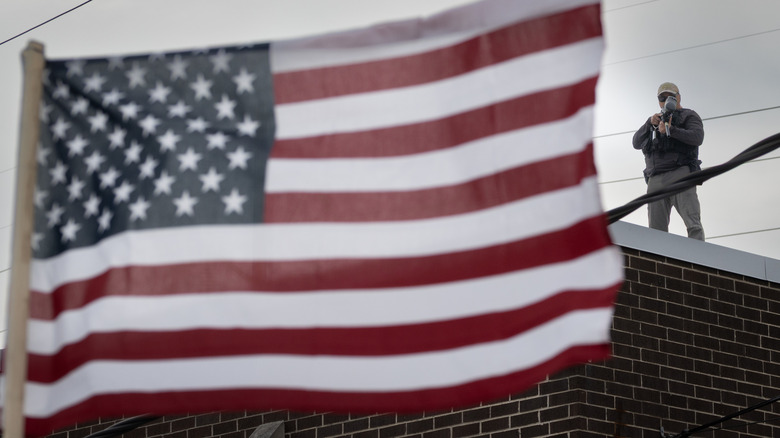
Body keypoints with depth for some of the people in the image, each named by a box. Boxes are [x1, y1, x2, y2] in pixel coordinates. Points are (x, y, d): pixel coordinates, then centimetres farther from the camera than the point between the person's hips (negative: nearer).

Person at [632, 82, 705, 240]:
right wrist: (650, 123, 1)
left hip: (679, 173, -5)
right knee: (657, 230, -6)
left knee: (693, 225, -19)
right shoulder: (657, 119, 31)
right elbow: (637, 143, 17)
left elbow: (697, 137, -5)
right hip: (656, 179, 5)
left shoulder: (688, 116, 16)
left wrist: (671, 130, -15)